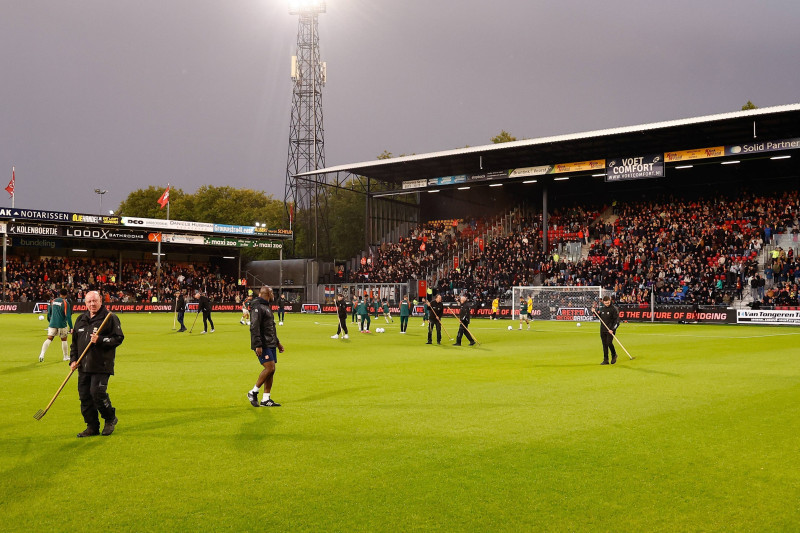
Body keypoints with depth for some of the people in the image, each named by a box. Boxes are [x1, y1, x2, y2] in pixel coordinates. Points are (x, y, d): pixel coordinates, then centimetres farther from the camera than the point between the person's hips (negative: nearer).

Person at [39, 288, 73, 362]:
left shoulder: (53, 301, 8)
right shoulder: (65, 303, -7)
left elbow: (49, 313, 16)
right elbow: (68, 316, -12)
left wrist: (49, 322, 30)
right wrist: (71, 327, -10)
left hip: (52, 323, 3)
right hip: (62, 324, -3)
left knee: (49, 339, 0)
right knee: (64, 339, 11)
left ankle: (42, 354, -18)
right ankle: (66, 356, 20)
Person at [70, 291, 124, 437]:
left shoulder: (110, 318, -4)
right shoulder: (81, 320, 16)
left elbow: (118, 338, -8)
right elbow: (75, 341, 22)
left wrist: (100, 340, -19)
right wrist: (73, 359, 12)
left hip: (101, 365, -6)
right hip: (83, 366, 6)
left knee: (97, 392, -15)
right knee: (84, 396, 5)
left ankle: (110, 419, 10)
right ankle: (92, 427, 17)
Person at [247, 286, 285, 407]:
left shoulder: (267, 306, 20)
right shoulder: (257, 307, -12)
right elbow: (254, 328, -19)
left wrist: (277, 342, 28)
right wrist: (258, 345, -25)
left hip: (271, 344, 10)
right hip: (263, 345, -10)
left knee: (271, 370, 6)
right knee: (270, 368, -15)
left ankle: (266, 399, 9)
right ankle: (253, 392, -1)